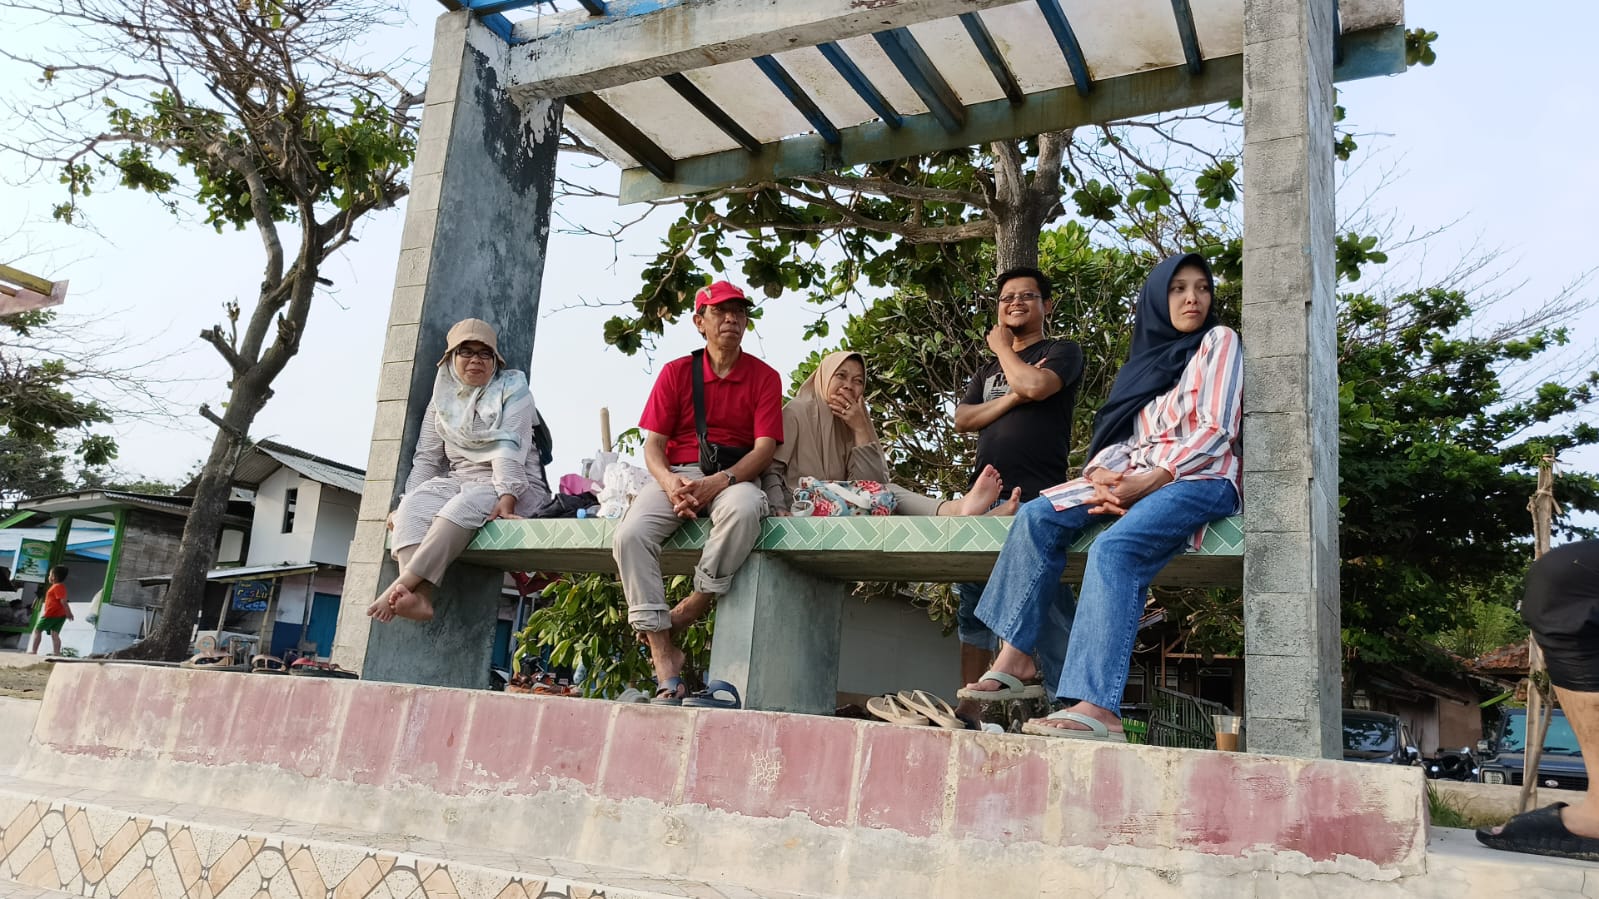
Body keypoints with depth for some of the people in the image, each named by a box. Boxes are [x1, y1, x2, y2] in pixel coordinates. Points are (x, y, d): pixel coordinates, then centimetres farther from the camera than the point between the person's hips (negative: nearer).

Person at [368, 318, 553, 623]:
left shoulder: (512, 388, 1)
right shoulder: (443, 396, 15)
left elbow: (509, 447, -14)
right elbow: (427, 457, 11)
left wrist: (506, 496, -28)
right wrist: (407, 503, -2)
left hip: (513, 485, -4)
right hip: (459, 479, 5)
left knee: (464, 505, -36)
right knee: (413, 508, -26)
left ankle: (402, 584, -40)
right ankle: (419, 597, -44)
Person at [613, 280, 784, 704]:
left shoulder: (764, 377, 6)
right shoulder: (676, 371, 9)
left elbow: (764, 447, -4)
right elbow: (654, 442, 4)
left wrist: (719, 482, -22)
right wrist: (669, 482, -19)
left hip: (735, 476, -1)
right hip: (677, 474, 2)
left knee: (745, 508, -40)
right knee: (630, 534, -29)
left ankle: (690, 610, -23)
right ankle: (664, 657, -27)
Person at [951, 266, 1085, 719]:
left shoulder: (1062, 352, 9)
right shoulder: (989, 369, 26)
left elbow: (1035, 384, -14)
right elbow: (962, 418, 10)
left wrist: (1002, 346, 4)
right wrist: (1010, 399, -5)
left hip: (1038, 498, -6)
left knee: (1048, 610, -9)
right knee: (974, 606, 5)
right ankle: (969, 708, 9)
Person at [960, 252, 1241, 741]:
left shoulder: (1219, 341, 5)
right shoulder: (1146, 358, 22)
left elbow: (1217, 430, -7)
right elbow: (1115, 436, 15)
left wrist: (1149, 481, -16)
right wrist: (1102, 476, -9)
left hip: (1200, 478, -6)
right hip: (1133, 477, 7)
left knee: (1115, 547, -34)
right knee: (1037, 517, -15)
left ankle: (1097, 708, -46)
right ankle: (1015, 657, -16)